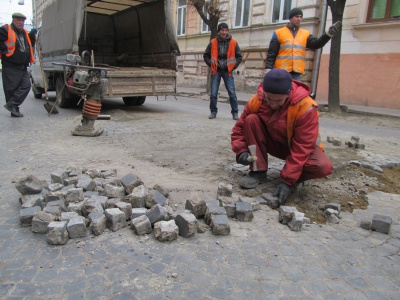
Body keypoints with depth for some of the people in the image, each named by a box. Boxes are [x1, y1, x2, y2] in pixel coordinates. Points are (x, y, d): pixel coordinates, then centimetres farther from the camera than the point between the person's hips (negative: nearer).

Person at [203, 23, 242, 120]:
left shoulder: (233, 42, 2)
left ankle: (235, 113, 5)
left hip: (227, 71, 0)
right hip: (216, 71, 1)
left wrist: (233, 66, 1)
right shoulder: (213, 42, 2)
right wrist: (211, 65, 1)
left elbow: (239, 56, 10)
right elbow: (206, 55, 11)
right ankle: (213, 112, 13)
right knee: (213, 93, -1)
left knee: (232, 93, -4)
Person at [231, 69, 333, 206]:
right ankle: (259, 171, -14)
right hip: (273, 142, 3)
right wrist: (241, 151, -26)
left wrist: (288, 180, -34)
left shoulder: (306, 107, -30)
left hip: (300, 147, -3)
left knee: (323, 167, -34)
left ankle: (293, 178, -2)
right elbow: (239, 127, -8)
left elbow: (302, 147, -30)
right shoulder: (257, 100, -19)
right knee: (251, 120, -24)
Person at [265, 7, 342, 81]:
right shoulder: (278, 33, 5)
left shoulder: (305, 34, 14)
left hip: (296, 73, 3)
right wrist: (268, 69, -9)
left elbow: (316, 44, -1)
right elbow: (271, 53, 0)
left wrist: (329, 33, -16)